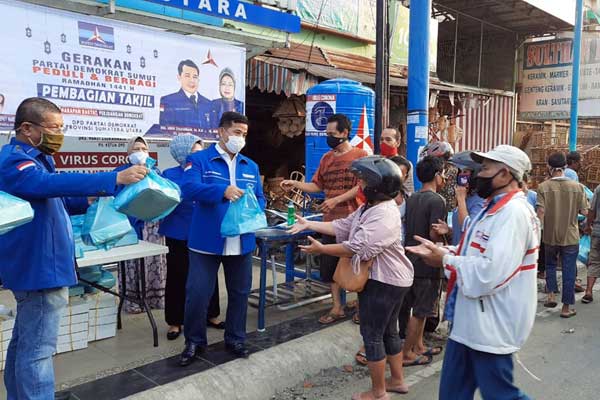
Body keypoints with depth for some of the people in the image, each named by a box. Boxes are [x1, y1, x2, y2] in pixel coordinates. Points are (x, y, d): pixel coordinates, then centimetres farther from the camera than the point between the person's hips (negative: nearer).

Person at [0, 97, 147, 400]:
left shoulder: (31, 159, 17)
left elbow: (53, 201, 26)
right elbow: (52, 183, -35)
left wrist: (90, 200, 8)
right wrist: (115, 179, -41)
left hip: (38, 266, 11)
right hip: (40, 269, -11)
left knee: (24, 344, 19)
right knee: (37, 350, -6)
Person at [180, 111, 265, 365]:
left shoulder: (251, 166, 13)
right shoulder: (199, 160, -4)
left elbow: (259, 198, 13)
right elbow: (189, 188, -20)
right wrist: (223, 191, -35)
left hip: (242, 242, 5)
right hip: (207, 241, -4)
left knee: (239, 293, 15)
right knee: (197, 294, 1)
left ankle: (235, 339, 33)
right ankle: (194, 341, 23)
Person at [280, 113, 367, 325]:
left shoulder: (360, 155, -6)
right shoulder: (326, 158, 11)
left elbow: (361, 186, -14)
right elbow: (317, 186, 11)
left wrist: (336, 200, -19)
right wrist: (295, 184, -2)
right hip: (331, 220, 6)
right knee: (329, 263, 9)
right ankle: (337, 307, 23)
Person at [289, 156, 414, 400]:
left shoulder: (384, 216, -25)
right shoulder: (370, 208, 9)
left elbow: (357, 248, -30)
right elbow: (343, 226, 9)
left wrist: (320, 249, -20)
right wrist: (309, 224, 4)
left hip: (383, 282, -11)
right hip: (383, 279, 11)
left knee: (372, 335, 1)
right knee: (388, 332, 21)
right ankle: (397, 380, 37)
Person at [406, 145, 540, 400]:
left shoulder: (513, 213, -22)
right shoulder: (495, 208, 13)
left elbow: (490, 273, -31)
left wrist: (446, 259, -18)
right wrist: (440, 251, 2)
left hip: (491, 326, -10)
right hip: (469, 321, 10)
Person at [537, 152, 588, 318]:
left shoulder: (543, 187, -10)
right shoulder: (577, 187, -7)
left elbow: (540, 212, -14)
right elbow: (584, 211, -2)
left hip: (550, 235, 0)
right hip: (570, 236, 0)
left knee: (550, 264, 24)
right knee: (569, 270, 8)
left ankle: (551, 294, 16)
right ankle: (566, 307, 14)